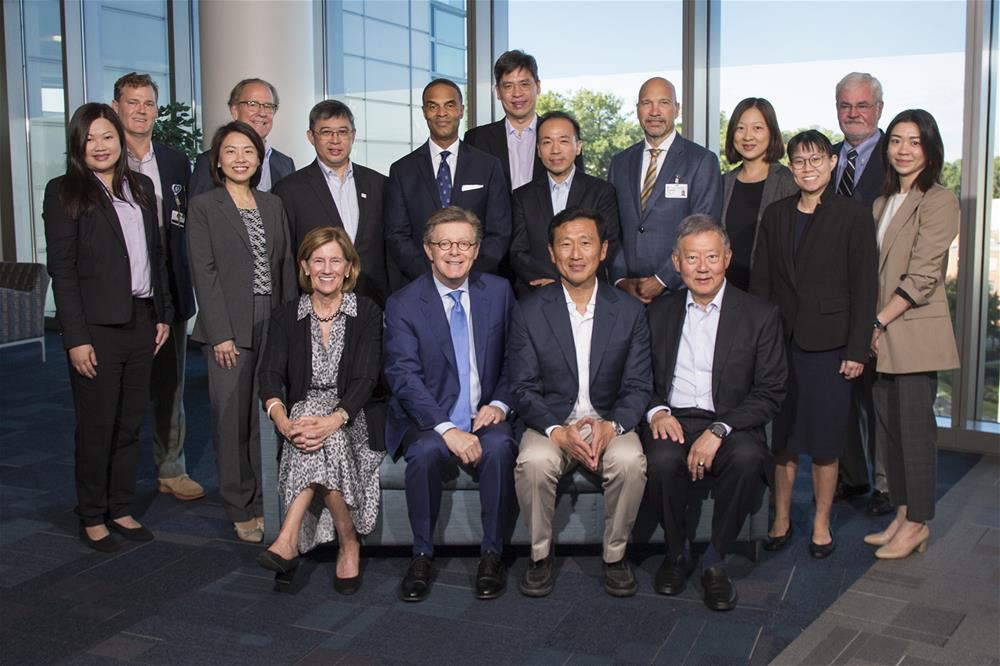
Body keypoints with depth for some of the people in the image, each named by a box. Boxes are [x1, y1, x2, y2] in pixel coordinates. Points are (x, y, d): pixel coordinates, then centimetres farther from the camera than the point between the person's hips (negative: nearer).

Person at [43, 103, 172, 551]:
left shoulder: (141, 186, 11)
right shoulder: (64, 193, -5)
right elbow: (62, 269, -10)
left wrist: (163, 313, 10)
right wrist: (76, 338, -14)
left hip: (141, 321, 5)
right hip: (97, 327, -5)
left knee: (130, 424, 12)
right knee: (96, 427, 4)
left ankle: (121, 509, 24)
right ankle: (92, 518, 18)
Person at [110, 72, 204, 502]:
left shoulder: (176, 162, 11)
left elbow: (187, 227, 11)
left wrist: (183, 284, 1)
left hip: (168, 291, 3)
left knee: (170, 385, 10)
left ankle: (171, 470, 22)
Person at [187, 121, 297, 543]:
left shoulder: (273, 205, 14)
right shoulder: (204, 206, 0)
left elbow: (286, 266, 13)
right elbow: (204, 273, -6)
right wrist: (221, 334, -12)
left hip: (273, 325, 4)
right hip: (229, 328, -4)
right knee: (232, 420, 0)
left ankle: (267, 503, 16)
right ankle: (241, 510, 10)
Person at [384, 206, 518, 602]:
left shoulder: (499, 292, 8)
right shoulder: (402, 304, -2)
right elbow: (404, 377, -11)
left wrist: (499, 403, -9)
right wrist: (447, 429, -24)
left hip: (484, 418, 2)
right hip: (427, 422, -1)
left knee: (500, 447, -31)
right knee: (425, 452, -33)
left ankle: (492, 554, -14)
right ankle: (422, 555, -12)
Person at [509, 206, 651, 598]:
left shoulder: (629, 311, 3)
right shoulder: (529, 312, 0)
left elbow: (638, 386, 1)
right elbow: (523, 388, -3)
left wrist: (612, 425, -19)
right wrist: (558, 432, -20)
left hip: (609, 422, 1)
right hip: (551, 423, 0)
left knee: (631, 462, -30)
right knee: (533, 463, -32)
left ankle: (615, 556, -7)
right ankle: (540, 556, -9)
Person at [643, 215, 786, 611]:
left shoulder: (761, 316, 3)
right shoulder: (659, 313, 13)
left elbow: (769, 395, -2)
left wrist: (719, 430, -17)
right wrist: (657, 411, -10)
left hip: (731, 426, -1)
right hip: (672, 422, 1)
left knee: (747, 458, -34)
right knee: (662, 461, -32)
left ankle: (715, 561, -11)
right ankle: (677, 553, -3)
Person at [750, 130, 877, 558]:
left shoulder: (853, 216, -2)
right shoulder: (775, 215, 9)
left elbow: (864, 288, -4)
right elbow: (760, 281, 10)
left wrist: (857, 350, -8)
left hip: (828, 345, -3)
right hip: (780, 342, 3)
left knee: (825, 441, 4)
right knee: (782, 438, 9)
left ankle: (821, 524, 19)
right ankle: (781, 520, 21)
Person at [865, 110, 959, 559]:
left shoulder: (938, 201, -8)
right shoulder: (883, 203, 16)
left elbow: (922, 276, -14)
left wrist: (879, 321, -13)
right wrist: (871, 328, 5)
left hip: (915, 332, -7)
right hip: (882, 334, 7)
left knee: (914, 427, -1)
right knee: (888, 425, 10)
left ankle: (917, 524, 10)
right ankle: (903, 516, 21)